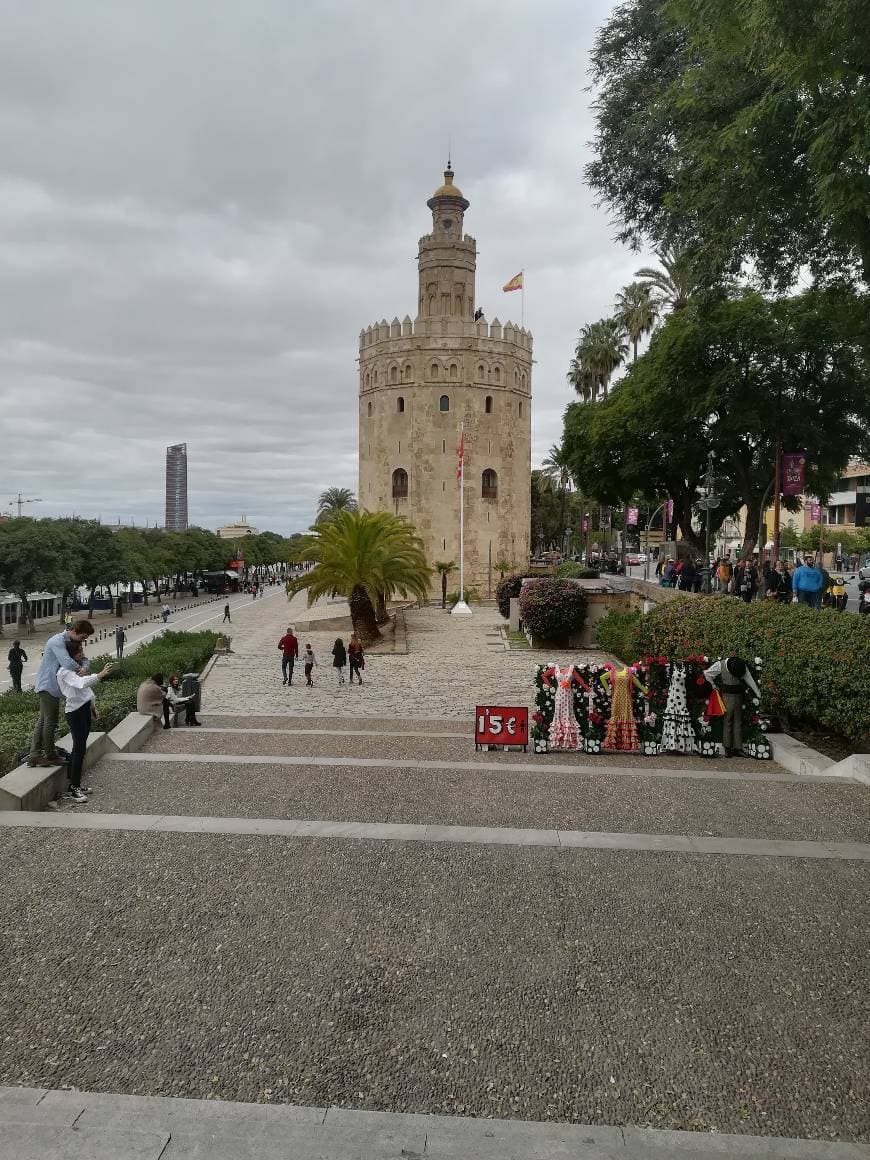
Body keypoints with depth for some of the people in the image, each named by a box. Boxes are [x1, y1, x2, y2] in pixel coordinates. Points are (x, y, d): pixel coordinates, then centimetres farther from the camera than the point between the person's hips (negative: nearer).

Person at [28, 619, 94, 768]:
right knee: (50, 722, 0)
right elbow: (67, 663, -34)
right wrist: (80, 669, -15)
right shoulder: (58, 641, -20)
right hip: (48, 686, -10)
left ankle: (34, 755, 14)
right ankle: (49, 757, 10)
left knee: (42, 721, 11)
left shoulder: (71, 642, 10)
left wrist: (84, 668, -18)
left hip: (47, 686, 10)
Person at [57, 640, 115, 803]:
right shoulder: (64, 672, -16)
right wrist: (100, 675, -43)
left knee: (80, 747, 12)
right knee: (79, 748, -9)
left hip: (85, 709, 9)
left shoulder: (78, 667, 12)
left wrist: (92, 705, 24)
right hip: (74, 711, -9)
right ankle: (72, 789, -5)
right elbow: (80, 683, -34)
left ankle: (75, 785, 20)